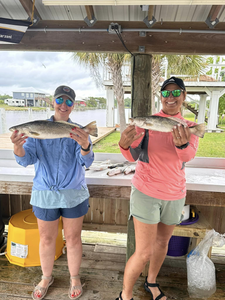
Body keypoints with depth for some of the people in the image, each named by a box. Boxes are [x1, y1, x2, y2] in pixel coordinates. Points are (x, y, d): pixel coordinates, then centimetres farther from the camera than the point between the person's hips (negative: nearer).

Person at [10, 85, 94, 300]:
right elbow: (27, 159, -12)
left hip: (73, 193, 0)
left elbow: (86, 161, -20)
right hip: (44, 193, 1)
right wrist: (18, 146, -36)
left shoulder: (79, 131, -5)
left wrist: (85, 145, -44)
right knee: (46, 239, 16)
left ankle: (74, 277, 38)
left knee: (73, 238, 13)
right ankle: (46, 277, 43)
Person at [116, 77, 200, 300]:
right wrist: (124, 145, -42)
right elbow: (133, 156, -19)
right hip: (146, 192, -4)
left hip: (175, 195, 4)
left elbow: (189, 155, -21)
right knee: (143, 253, -2)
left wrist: (183, 144, -45)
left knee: (162, 242, 21)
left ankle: (151, 282, 48)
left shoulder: (190, 127, 0)